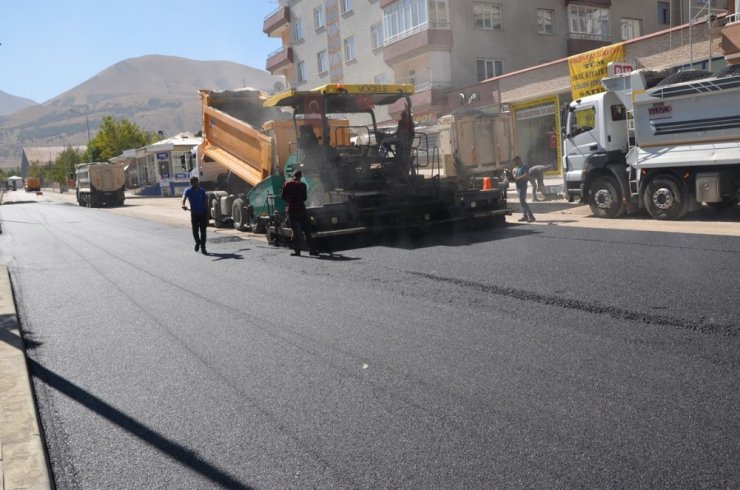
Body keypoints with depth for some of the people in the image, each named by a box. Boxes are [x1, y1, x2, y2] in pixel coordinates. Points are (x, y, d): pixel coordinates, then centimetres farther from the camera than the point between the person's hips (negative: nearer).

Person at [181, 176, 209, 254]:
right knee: (195, 231, 4)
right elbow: (184, 197, -25)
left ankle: (203, 248, 3)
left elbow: (205, 200, 9)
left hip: (203, 213, 1)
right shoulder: (188, 191, -6)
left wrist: (207, 212, 7)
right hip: (194, 213, -1)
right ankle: (198, 242, 33)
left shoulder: (201, 190, 3)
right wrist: (183, 205, -47)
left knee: (203, 231, -1)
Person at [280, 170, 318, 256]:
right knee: (306, 231, 5)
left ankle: (297, 250, 1)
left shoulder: (287, 184, 0)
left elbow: (282, 196, 1)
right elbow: (305, 198, 0)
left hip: (291, 210, 1)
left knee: (295, 231, 5)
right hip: (301, 209, -1)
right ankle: (311, 249, 6)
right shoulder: (302, 185, -3)